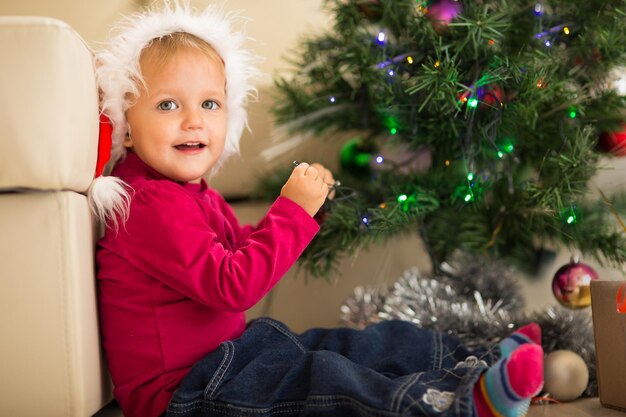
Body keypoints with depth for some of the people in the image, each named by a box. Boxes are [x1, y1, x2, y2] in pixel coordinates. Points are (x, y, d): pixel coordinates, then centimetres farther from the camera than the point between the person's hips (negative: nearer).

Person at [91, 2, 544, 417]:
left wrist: (303, 205, 2)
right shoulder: (150, 205, -22)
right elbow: (229, 286, -28)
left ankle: (483, 361, 6)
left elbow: (247, 255, 17)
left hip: (228, 350, 11)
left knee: (357, 344, 4)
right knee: (323, 379, -26)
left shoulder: (192, 193, 13)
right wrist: (294, 209, -25)